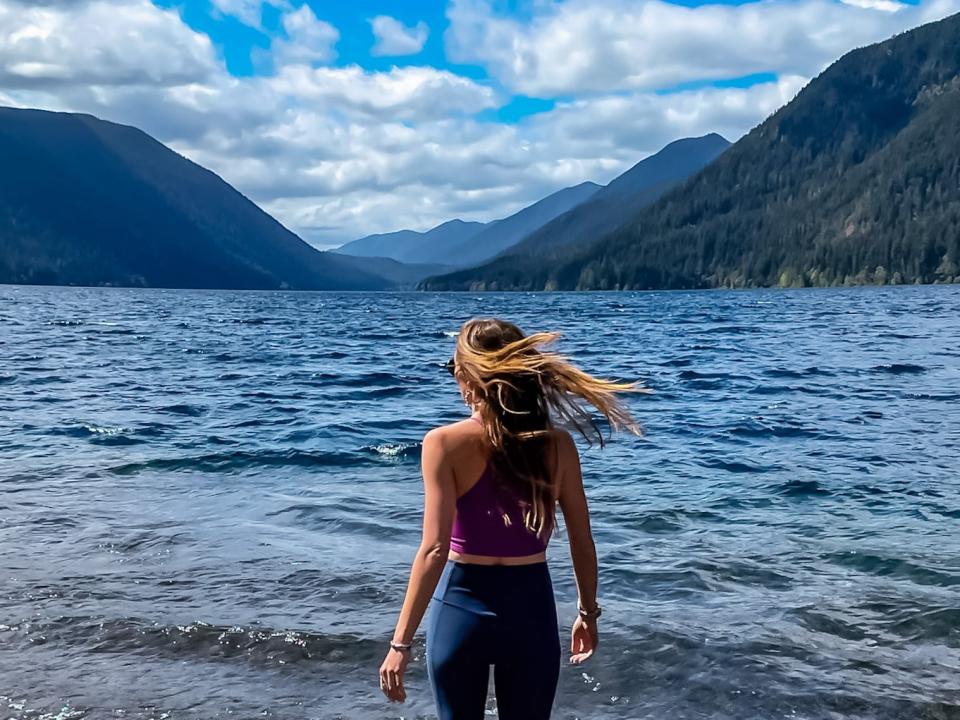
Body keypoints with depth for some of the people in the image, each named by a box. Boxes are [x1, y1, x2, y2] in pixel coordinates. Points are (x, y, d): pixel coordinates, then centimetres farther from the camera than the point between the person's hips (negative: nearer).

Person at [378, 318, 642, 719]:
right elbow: (582, 542, 1)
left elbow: (434, 550, -18)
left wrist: (401, 641, -14)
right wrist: (588, 612, 15)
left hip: (461, 606, -2)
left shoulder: (445, 443, -13)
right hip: (531, 607, 2)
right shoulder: (557, 444, -5)